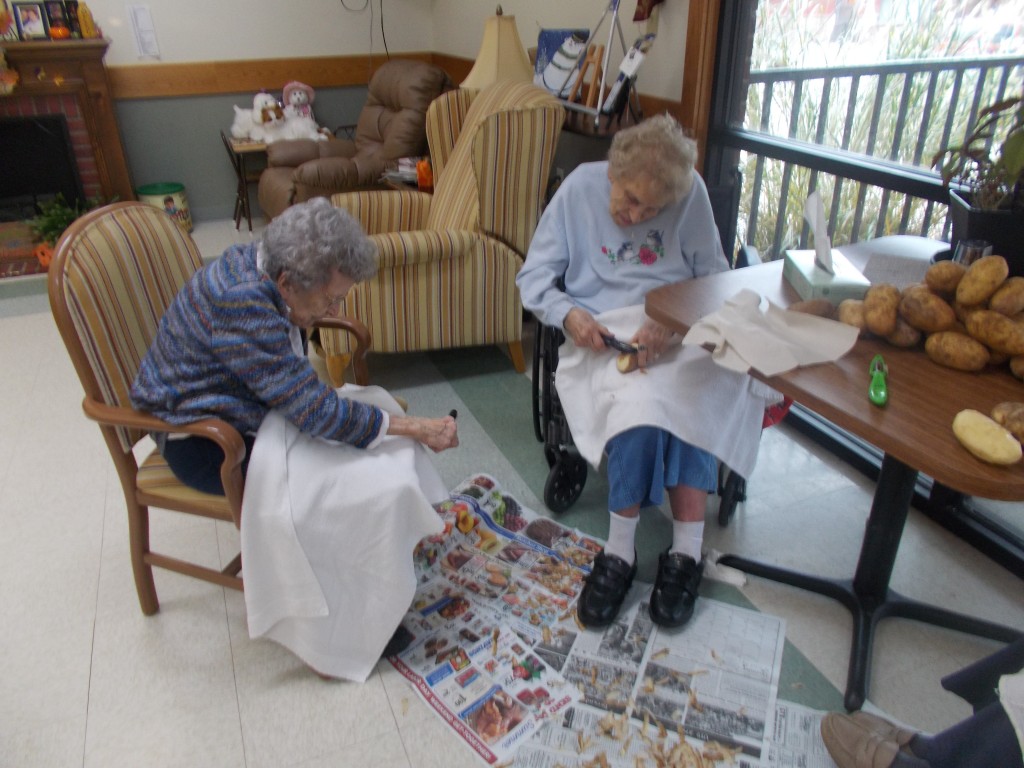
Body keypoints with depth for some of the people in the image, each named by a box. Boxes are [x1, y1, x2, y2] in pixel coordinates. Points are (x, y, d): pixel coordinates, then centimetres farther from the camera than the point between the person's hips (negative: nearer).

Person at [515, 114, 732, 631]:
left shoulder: (692, 194, 1)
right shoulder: (579, 188, 1)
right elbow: (533, 277, 2)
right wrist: (568, 315, -20)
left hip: (675, 335, 1)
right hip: (599, 338, -1)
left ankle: (621, 552, -26)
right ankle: (686, 551, -19)